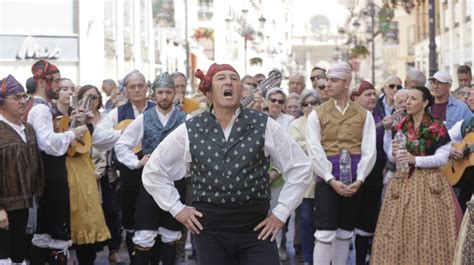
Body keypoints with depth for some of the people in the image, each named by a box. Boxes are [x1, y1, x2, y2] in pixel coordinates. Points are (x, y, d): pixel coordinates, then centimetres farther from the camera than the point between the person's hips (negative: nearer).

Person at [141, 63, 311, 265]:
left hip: (255, 228, -1)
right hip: (209, 229, 1)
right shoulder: (190, 130, 3)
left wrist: (280, 213, 3)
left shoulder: (263, 126, 1)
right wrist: (177, 209, 6)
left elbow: (299, 167, 7)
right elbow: (153, 171, 13)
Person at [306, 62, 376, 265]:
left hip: (354, 181, 2)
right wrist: (331, 180, -15)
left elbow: (369, 151, 0)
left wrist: (359, 179, -12)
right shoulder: (317, 115, 2)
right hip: (327, 179, -2)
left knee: (345, 233, 11)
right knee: (325, 233, -7)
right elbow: (315, 151, -6)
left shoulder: (364, 115, 7)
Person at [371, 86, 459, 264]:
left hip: (429, 182, -4)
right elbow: (391, 156, 9)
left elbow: (442, 157, -11)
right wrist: (394, 153, -14)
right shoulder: (401, 126, 8)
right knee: (400, 232, 2)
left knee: (427, 232, -4)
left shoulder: (437, 128, -5)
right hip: (403, 181, 4)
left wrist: (414, 159, -21)